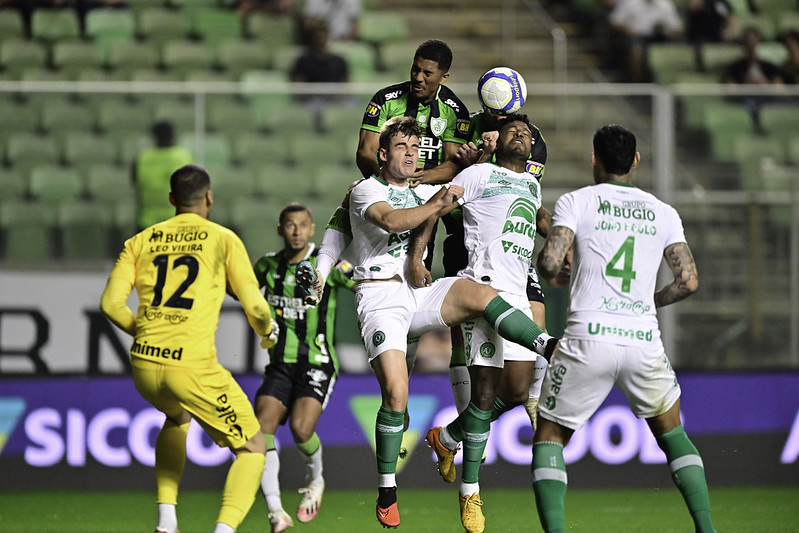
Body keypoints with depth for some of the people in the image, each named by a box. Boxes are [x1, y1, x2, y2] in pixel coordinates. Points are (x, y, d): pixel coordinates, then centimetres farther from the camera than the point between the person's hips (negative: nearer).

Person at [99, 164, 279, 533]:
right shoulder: (223, 240, 5)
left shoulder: (142, 241, 13)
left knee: (177, 418, 38)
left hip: (145, 364, 5)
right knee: (252, 448, 10)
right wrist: (268, 331, 24)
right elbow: (253, 305, 1)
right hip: (193, 366, -4)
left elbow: (111, 303, 5)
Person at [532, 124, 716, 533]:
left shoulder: (576, 202, 3)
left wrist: (555, 279, 14)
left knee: (550, 437, 13)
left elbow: (549, 263, -10)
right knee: (671, 434, 23)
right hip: (644, 341, 3)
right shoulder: (663, 214, 11)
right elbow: (688, 282, 5)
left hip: (588, 338, -3)